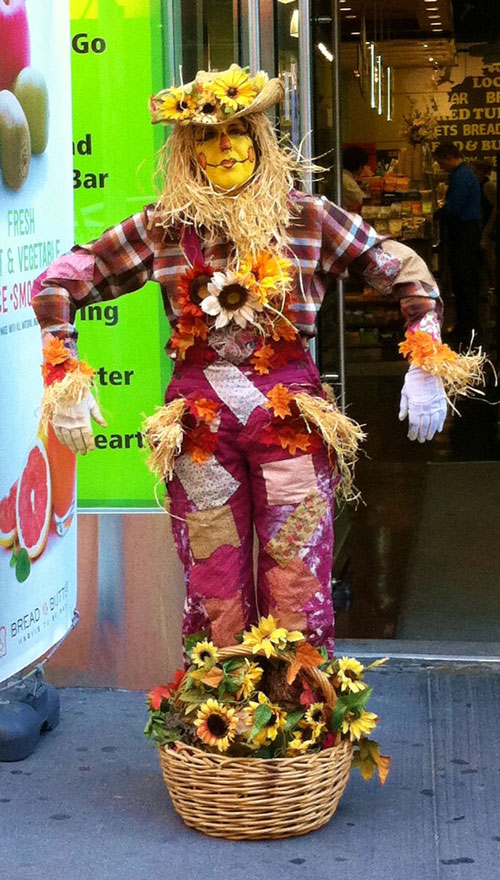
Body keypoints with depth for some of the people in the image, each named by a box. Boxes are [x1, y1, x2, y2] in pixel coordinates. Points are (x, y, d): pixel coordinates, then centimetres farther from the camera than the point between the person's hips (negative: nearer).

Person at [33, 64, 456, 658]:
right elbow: (58, 283, 4)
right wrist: (64, 378, -7)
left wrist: (425, 367, -4)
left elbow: (407, 273, 5)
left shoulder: (306, 217, 2)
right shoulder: (164, 226, 3)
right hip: (199, 420, 1)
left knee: (298, 584, 3)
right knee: (214, 585, 8)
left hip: (291, 411, 0)